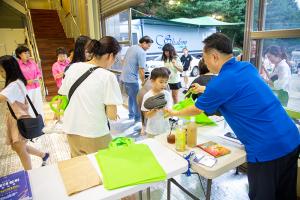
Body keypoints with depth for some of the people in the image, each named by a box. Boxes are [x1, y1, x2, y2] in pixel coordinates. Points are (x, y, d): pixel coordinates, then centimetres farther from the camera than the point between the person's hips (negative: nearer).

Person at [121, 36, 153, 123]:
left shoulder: (131, 47, 10)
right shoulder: (142, 52, -16)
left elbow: (124, 61, 18)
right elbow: (141, 70, -17)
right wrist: (143, 82, -4)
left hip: (124, 77, 9)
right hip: (132, 79, -9)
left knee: (131, 97, 22)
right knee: (136, 99, 6)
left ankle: (131, 115, 34)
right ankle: (137, 117, 18)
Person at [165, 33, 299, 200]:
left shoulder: (221, 82, -18)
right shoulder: (248, 67, 5)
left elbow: (196, 110, -1)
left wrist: (174, 113, 17)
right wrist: (206, 90, 31)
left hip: (267, 149, -8)